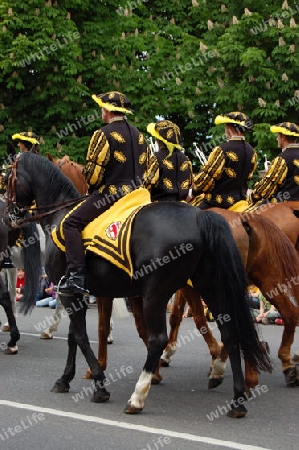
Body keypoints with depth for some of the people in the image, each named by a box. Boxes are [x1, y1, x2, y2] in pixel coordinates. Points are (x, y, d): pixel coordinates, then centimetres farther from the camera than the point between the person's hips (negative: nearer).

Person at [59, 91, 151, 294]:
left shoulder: (104, 134, -10)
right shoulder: (138, 134, 15)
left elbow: (92, 172, -11)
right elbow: (147, 167, 19)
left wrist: (93, 188, 8)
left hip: (109, 193, -9)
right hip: (136, 193, 9)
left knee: (71, 223, -10)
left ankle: (76, 275, -23)